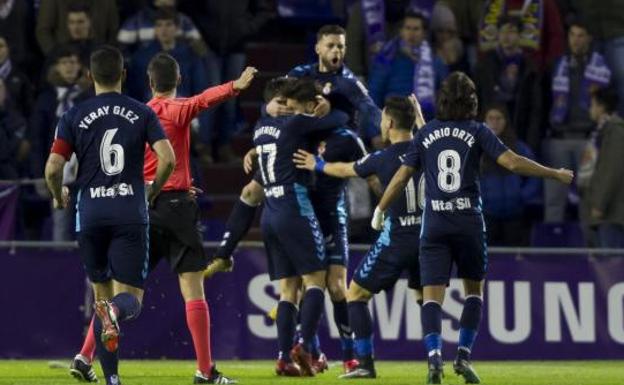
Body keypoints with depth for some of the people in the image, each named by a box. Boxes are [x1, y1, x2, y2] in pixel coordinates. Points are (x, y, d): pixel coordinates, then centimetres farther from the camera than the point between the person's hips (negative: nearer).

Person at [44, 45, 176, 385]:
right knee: (131, 299, 1)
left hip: (91, 216, 1)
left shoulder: (74, 117, 3)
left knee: (101, 296, 13)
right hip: (131, 214, -1)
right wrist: (152, 192, 12)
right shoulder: (142, 114, 3)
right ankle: (117, 311, -37)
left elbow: (53, 168, -4)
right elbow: (167, 159, -6)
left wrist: (59, 198, 17)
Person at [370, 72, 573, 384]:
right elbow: (512, 163, -8)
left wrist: (380, 210, 23)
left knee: (432, 295, -3)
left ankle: (434, 356, -23)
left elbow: (401, 177, 9)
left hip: (434, 223, 1)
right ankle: (463, 356, 8)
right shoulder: (477, 132, 0)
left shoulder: (426, 133, 7)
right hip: (469, 221, -1)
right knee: (474, 289, 17)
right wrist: (555, 174, 1)